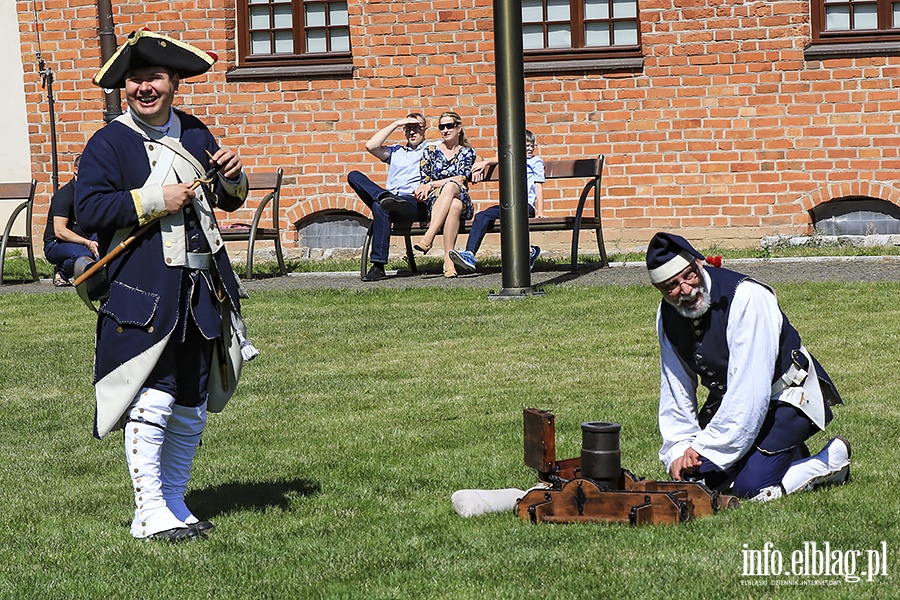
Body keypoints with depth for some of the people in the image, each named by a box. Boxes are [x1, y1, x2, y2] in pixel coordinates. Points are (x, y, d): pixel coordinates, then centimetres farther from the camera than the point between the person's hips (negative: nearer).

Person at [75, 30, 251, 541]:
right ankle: (149, 513, -2)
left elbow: (228, 200, 23)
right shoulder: (109, 143, -3)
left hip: (201, 287, 6)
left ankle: (175, 503, 22)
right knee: (152, 399, -10)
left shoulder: (195, 134, 14)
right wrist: (156, 201, -19)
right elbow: (89, 209, -14)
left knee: (193, 404, 11)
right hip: (143, 289, -6)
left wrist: (233, 178, 0)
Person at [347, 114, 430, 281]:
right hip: (391, 201, 5)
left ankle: (378, 266, -40)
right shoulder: (396, 151, 33)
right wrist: (396, 124, 16)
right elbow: (371, 146, 15)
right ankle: (385, 198, -40)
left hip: (416, 204, -5)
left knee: (380, 207, -38)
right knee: (354, 176, -13)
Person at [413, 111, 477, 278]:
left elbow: (461, 179, 0)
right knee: (454, 205, -40)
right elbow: (424, 181, 13)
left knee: (450, 186, -40)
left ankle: (428, 238, -52)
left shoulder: (467, 152, 15)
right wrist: (423, 188, -13)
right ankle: (449, 259, -52)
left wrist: (431, 185, -10)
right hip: (434, 201, 0)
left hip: (462, 200, 0)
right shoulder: (430, 152, 18)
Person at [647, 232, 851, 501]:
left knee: (751, 487, -22)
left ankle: (832, 460, 5)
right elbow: (675, 391, 3)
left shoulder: (745, 297, -28)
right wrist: (679, 451, -9)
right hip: (730, 404, 7)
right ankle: (790, 454, 16)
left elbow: (749, 390, -31)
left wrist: (704, 450, -29)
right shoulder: (667, 316, -6)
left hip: (786, 398, -7)